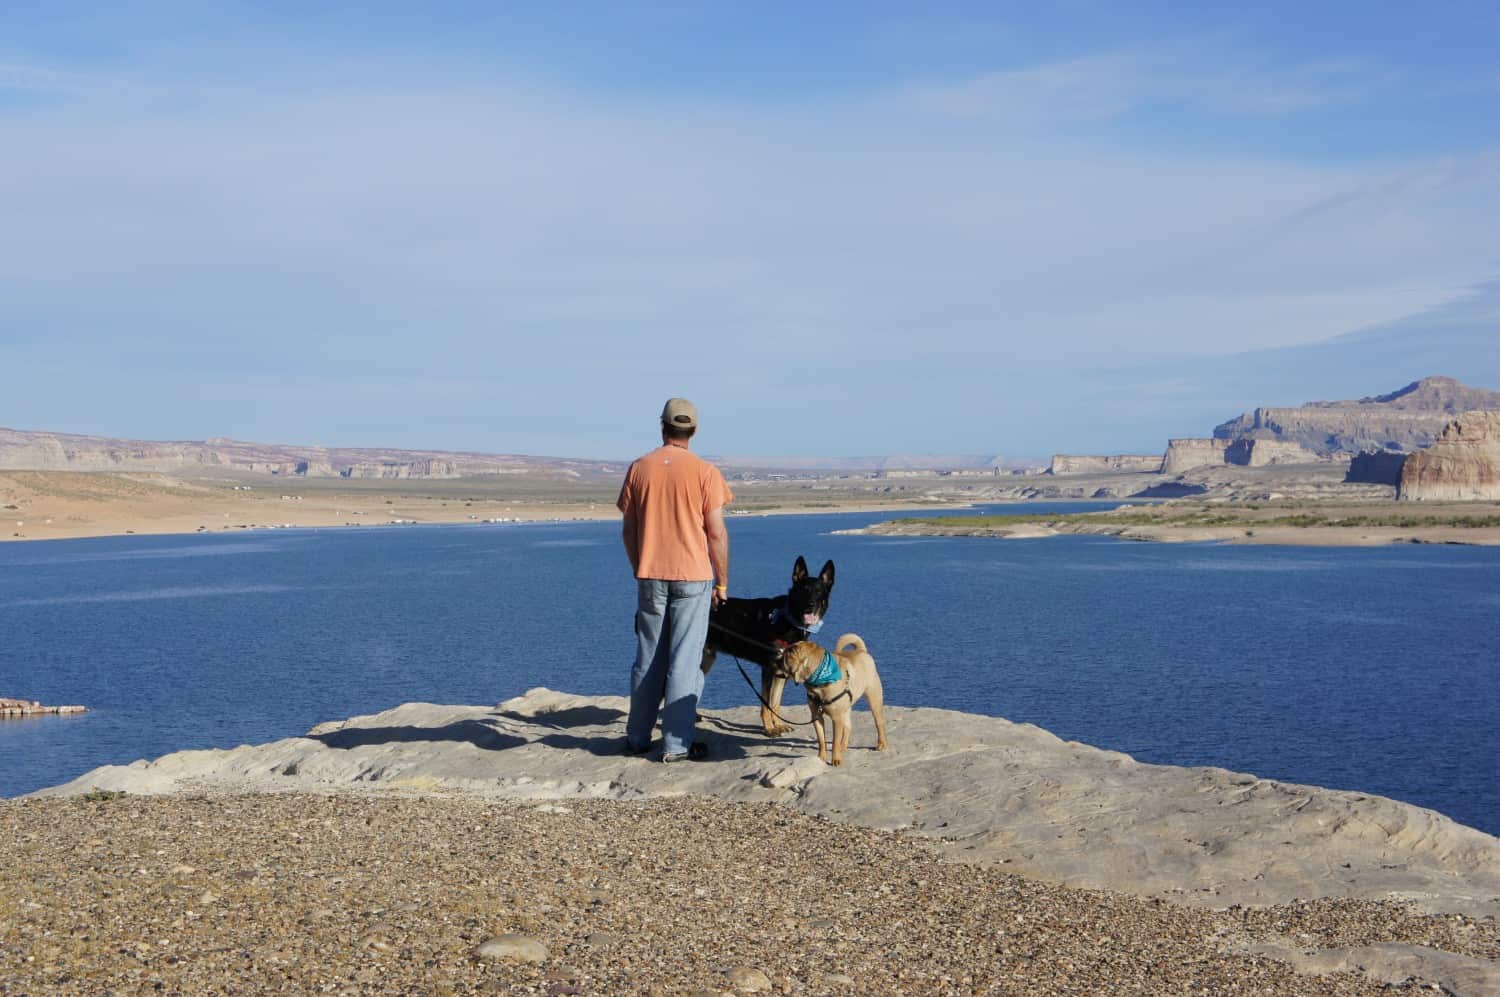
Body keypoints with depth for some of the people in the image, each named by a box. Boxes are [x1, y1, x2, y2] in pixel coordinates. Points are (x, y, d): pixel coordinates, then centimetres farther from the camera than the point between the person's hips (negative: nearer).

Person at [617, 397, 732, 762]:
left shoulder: (639, 469, 2)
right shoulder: (705, 472, -7)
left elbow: (628, 530, 6)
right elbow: (717, 533, -7)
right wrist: (722, 582, 2)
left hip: (650, 577, 3)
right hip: (693, 577, -3)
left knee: (648, 658, 13)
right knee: (685, 660, 1)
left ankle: (638, 738, 20)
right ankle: (676, 744, 1)